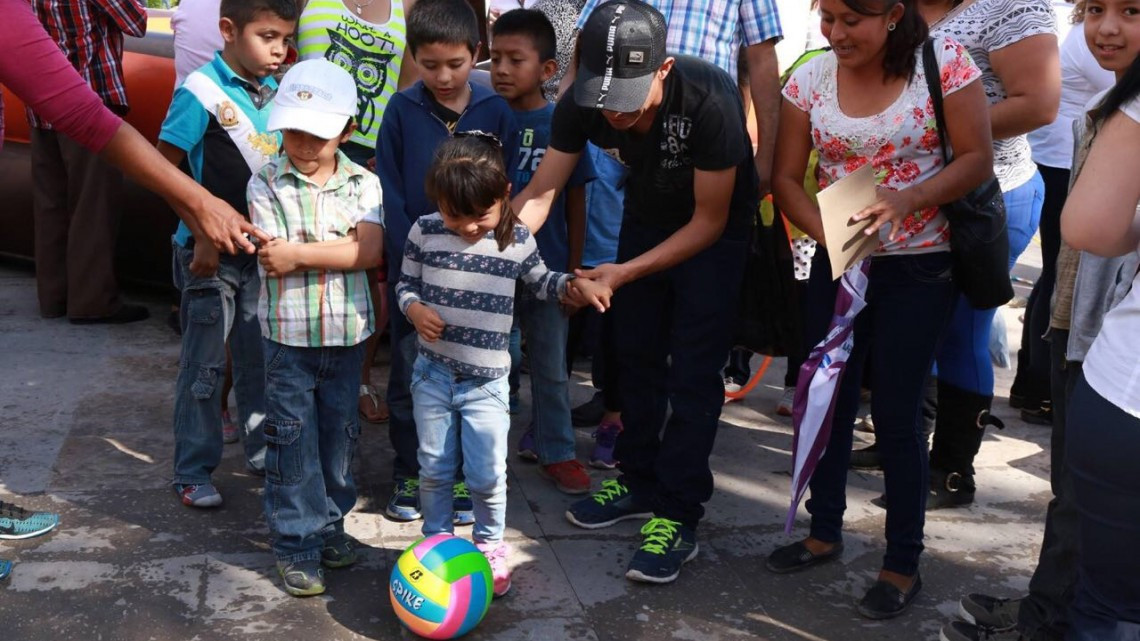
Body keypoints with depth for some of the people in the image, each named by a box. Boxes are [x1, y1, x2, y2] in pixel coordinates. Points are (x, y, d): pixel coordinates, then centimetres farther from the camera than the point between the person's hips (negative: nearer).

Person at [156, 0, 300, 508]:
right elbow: (165, 167, -14)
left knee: (260, 357, 16)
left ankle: (263, 452, 30)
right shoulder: (202, 90, -14)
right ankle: (192, 472, 14)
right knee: (204, 365, 2)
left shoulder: (274, 91, 6)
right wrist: (202, 234, -18)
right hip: (210, 251, -6)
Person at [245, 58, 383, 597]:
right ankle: (296, 542, 15)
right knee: (292, 437, 4)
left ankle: (331, 523, 32)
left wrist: (298, 253, -19)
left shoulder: (364, 184, 0)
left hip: (347, 331, 2)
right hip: (288, 332, -2)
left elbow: (371, 253, -15)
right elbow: (273, 260, -15)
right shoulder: (266, 183, -4)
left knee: (339, 432, 14)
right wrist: (343, 247, -16)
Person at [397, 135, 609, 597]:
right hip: (433, 372, 1)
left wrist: (576, 286, -6)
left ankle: (489, 545, 26)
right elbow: (405, 283, 6)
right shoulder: (424, 233, -5)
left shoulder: (518, 241, -5)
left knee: (487, 475, 1)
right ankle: (436, 541, 32)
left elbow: (541, 281, 12)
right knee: (434, 469, 11)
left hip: (486, 380, -1)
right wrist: (414, 309, -15)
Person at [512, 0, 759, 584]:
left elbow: (708, 222, -28)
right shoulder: (582, 106, -25)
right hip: (648, 213, 5)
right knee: (635, 352, 10)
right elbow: (539, 192, -21)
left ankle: (678, 515, -1)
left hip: (715, 225, -5)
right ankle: (638, 481, 26)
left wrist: (624, 273, -34)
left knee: (692, 371, -9)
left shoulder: (708, 102, -38)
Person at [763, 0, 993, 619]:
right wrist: (825, 232, -19)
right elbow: (786, 178, -2)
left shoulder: (943, 61, -12)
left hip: (920, 270, -4)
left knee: (895, 414, 1)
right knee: (827, 400, 11)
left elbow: (977, 158, -11)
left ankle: (904, 563, 18)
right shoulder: (810, 78, -3)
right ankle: (824, 531, 32)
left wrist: (906, 200, -26)